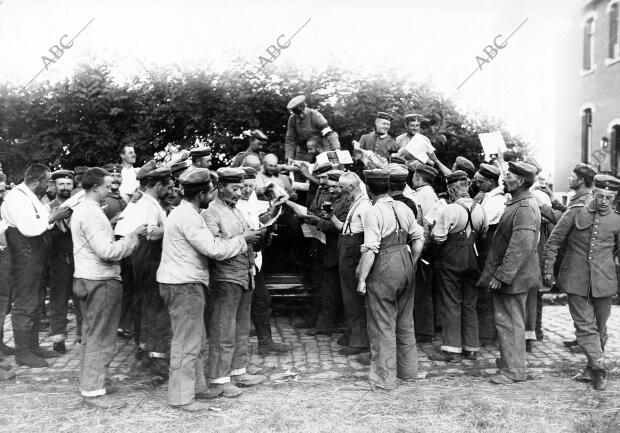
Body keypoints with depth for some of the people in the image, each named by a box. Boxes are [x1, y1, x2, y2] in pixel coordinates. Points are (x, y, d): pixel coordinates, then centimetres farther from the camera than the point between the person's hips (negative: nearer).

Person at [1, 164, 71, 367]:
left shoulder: (30, 197, 16)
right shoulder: (16, 197, -16)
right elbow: (29, 228, -26)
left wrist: (55, 215, 2)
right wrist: (52, 217, -17)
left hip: (34, 258, 11)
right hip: (24, 258, -11)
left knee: (32, 304, 17)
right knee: (24, 305, -3)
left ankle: (33, 346, 27)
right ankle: (22, 353, 7)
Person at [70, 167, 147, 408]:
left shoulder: (81, 210, 14)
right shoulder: (92, 213, -18)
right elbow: (107, 251, -24)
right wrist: (133, 236, -15)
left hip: (87, 278, 11)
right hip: (100, 280, -11)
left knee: (91, 335, 18)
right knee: (101, 338, -3)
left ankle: (88, 384, 29)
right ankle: (94, 391, 4)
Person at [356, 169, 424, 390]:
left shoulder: (373, 212, -14)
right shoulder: (403, 208, 7)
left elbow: (370, 249, -19)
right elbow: (419, 239, 10)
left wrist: (362, 278, -13)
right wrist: (411, 264, 19)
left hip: (384, 267, -7)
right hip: (405, 264, 7)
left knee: (382, 324, 4)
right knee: (405, 321, 19)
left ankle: (385, 377, 12)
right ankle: (408, 370, 32)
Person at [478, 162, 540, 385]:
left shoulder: (525, 208, -22)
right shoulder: (517, 203, 12)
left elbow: (521, 247, -28)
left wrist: (501, 276, -24)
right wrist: (498, 272, 19)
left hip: (512, 275, -10)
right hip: (512, 273, 10)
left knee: (510, 322, -1)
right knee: (511, 319, 21)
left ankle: (514, 370, 9)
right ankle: (510, 358, 35)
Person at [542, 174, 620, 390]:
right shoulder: (575, 213, 0)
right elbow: (553, 241, 2)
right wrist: (548, 269, -2)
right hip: (576, 280, -1)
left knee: (600, 326, 11)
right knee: (584, 325, -5)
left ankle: (593, 368, 22)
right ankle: (599, 364, -3)